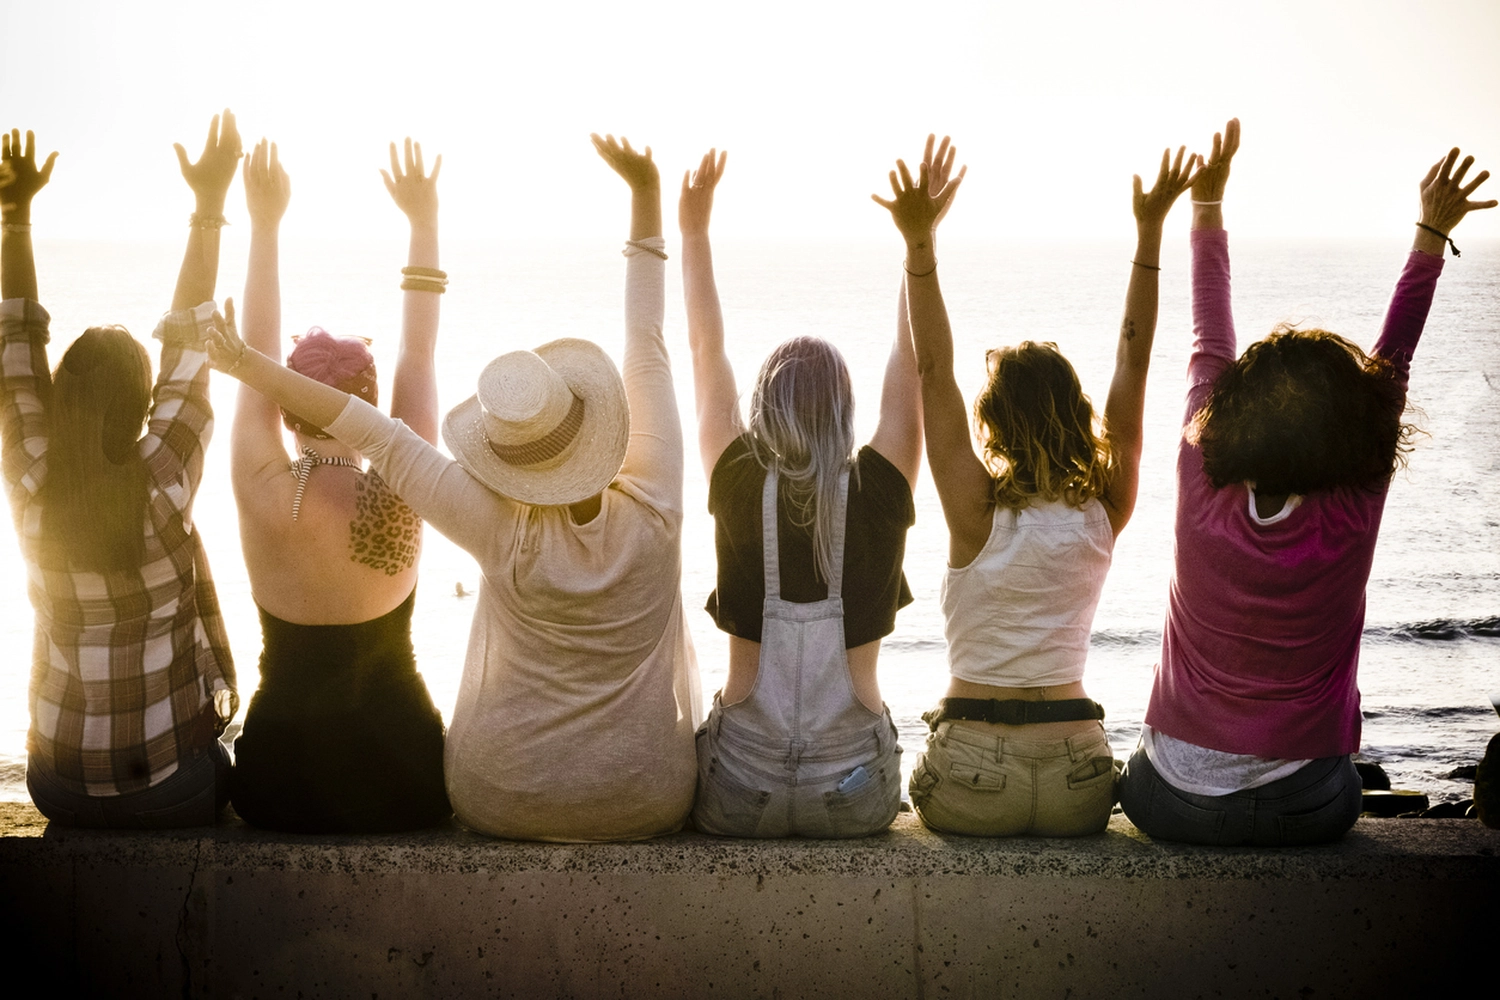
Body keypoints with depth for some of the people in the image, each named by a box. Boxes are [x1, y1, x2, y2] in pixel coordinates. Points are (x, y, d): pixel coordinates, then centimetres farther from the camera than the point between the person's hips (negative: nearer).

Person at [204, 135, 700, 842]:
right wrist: (646, 196, -3)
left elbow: (380, 437, -16)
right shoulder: (654, 509, -17)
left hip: (504, 804, 0)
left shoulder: (503, 532, -20)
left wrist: (256, 369, -13)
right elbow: (648, 351, -10)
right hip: (649, 805, 1)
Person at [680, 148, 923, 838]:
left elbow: (706, 354, 4)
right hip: (855, 798, 1)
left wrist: (694, 231, 11)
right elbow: (909, 364, 3)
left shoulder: (736, 488, -6)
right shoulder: (879, 492, -7)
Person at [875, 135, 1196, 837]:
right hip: (1080, 786, 3)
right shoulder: (1105, 514, -3)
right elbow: (1132, 367, 1)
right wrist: (1149, 233, 1)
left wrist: (921, 244, -15)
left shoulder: (978, 513, -11)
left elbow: (934, 374, -15)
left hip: (972, 781, -3)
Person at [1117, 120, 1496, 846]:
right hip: (1301, 811, 0)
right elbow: (1391, 365, -5)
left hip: (1170, 802, 0)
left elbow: (1208, 349, -3)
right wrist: (1432, 233, 1)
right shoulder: (1353, 518, -17)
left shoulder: (1202, 498, -15)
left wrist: (1207, 207, 6)